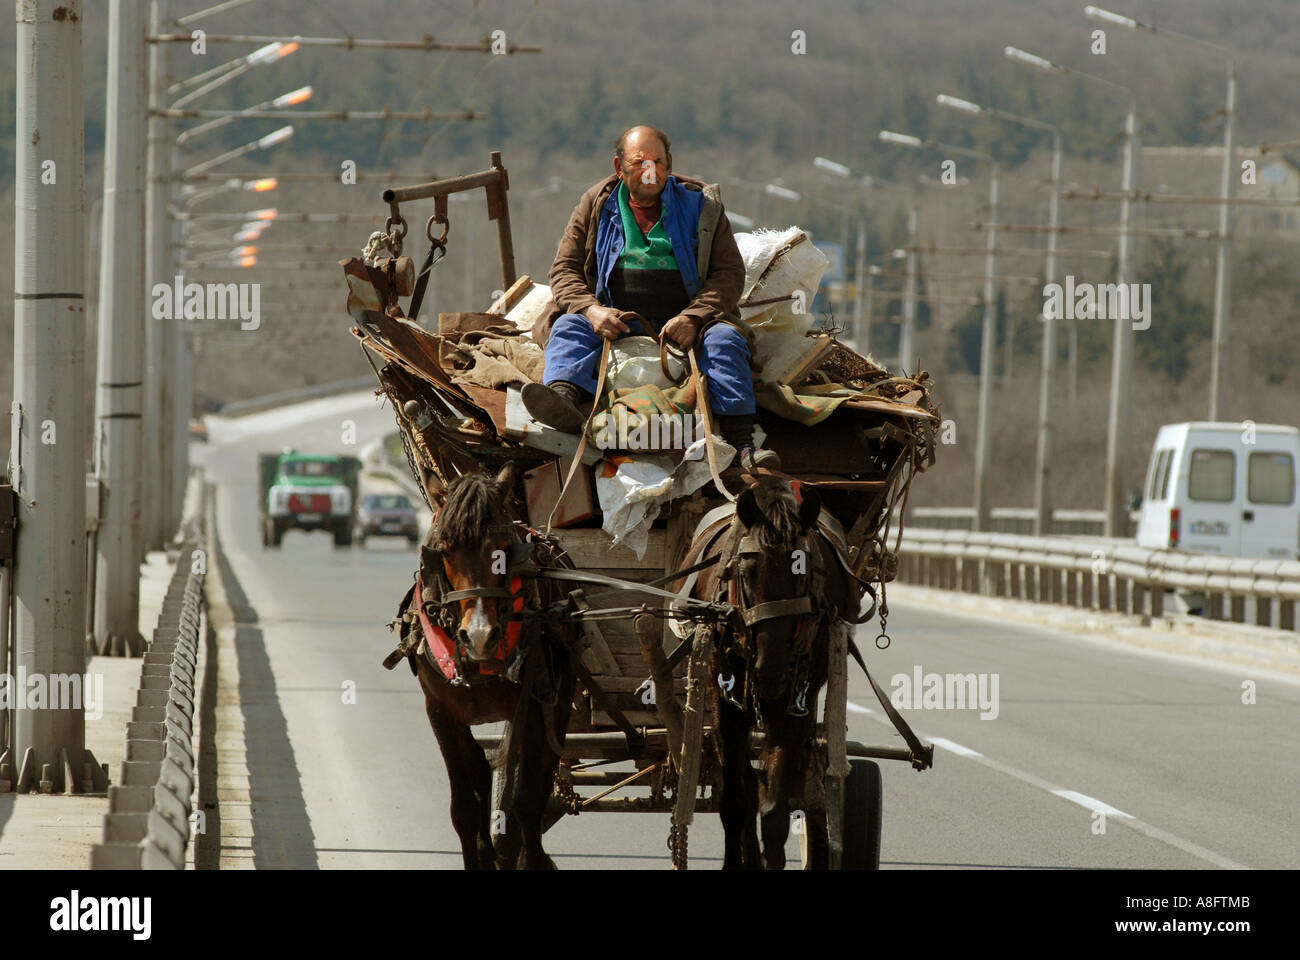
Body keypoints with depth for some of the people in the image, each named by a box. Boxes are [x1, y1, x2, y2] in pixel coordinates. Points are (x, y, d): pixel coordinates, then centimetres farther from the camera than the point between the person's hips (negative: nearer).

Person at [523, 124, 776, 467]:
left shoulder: (701, 204, 9)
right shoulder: (596, 205, 13)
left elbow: (730, 272, 3)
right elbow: (565, 269, 8)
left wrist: (693, 318, -15)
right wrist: (592, 310, -14)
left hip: (681, 323, -1)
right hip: (616, 323, 1)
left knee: (725, 339, -29)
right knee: (568, 327, -26)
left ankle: (741, 441, -39)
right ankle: (564, 399, -57)